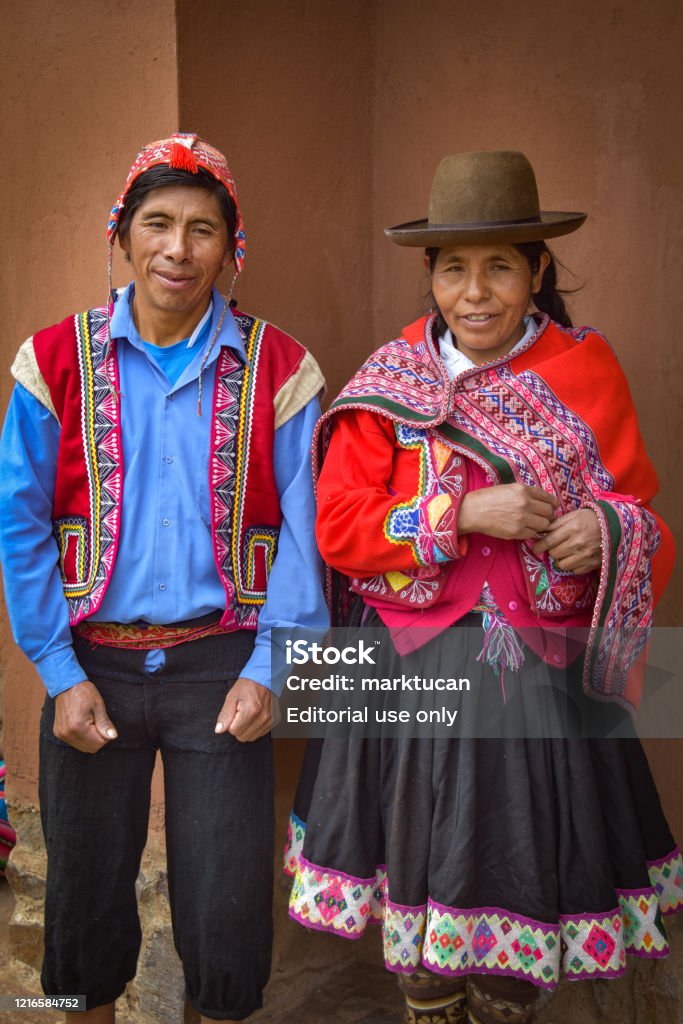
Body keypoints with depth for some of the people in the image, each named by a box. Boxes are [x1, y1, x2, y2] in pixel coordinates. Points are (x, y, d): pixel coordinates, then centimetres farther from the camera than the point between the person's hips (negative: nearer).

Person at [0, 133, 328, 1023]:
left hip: (220, 663, -1)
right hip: (93, 665, 1)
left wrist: (267, 672, -9)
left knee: (226, 906, 8)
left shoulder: (277, 369, -2)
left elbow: (302, 532, -2)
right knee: (86, 889, 17)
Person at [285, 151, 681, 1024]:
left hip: (545, 678, 1)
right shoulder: (390, 383, 0)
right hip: (414, 670, 0)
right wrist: (464, 514, -18)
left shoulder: (587, 374, 1)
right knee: (423, 867, 10)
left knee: (526, 870, 8)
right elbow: (337, 524, -6)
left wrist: (609, 528, -18)